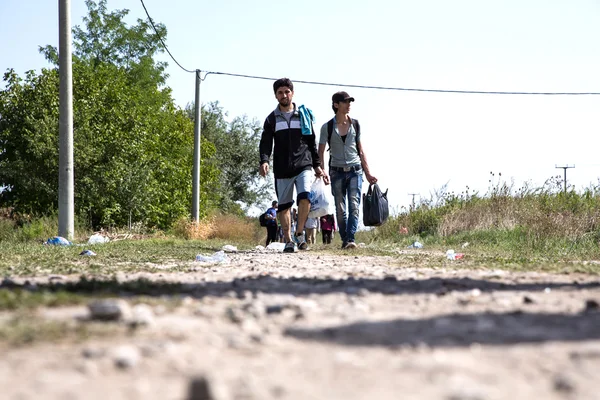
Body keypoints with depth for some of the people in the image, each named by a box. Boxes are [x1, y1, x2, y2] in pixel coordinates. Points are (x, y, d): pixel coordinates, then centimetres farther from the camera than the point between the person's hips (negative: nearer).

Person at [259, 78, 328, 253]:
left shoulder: (304, 115, 11)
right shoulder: (272, 119, 9)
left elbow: (312, 142, 16)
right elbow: (265, 143, 1)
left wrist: (317, 165, 12)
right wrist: (264, 161, -18)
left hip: (303, 166, -1)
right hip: (282, 169, 1)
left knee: (305, 196, -21)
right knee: (284, 205, 3)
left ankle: (299, 233, -6)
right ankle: (288, 240, 11)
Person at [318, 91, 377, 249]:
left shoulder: (355, 125, 8)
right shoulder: (327, 127, 1)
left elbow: (361, 151, 13)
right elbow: (320, 152, 2)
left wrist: (368, 173, 10)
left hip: (355, 171, 1)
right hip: (337, 172, -1)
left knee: (354, 205, -13)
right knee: (340, 209, 3)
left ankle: (351, 239, -21)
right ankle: (344, 240, 12)